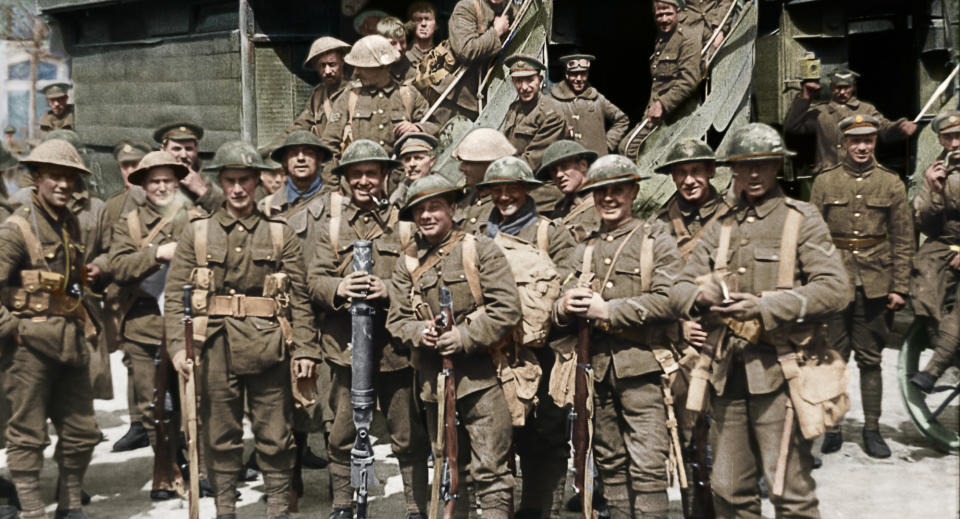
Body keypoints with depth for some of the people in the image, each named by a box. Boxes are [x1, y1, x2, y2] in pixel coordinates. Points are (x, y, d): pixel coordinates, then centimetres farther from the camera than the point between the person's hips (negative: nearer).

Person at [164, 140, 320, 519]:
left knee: (275, 435, 6)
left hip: (269, 348, 0)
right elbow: (175, 294, 2)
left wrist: (305, 349, -4)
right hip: (216, 348, 0)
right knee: (220, 434, 9)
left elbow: (299, 299, 4)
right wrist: (178, 345, -10)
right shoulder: (197, 232, 7)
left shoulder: (281, 235, 7)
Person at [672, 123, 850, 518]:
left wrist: (764, 308, -18)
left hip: (777, 371, -5)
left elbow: (835, 289, -9)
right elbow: (679, 287, 13)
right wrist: (700, 295, -11)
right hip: (728, 372, 5)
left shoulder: (801, 219, 2)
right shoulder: (721, 227, 17)